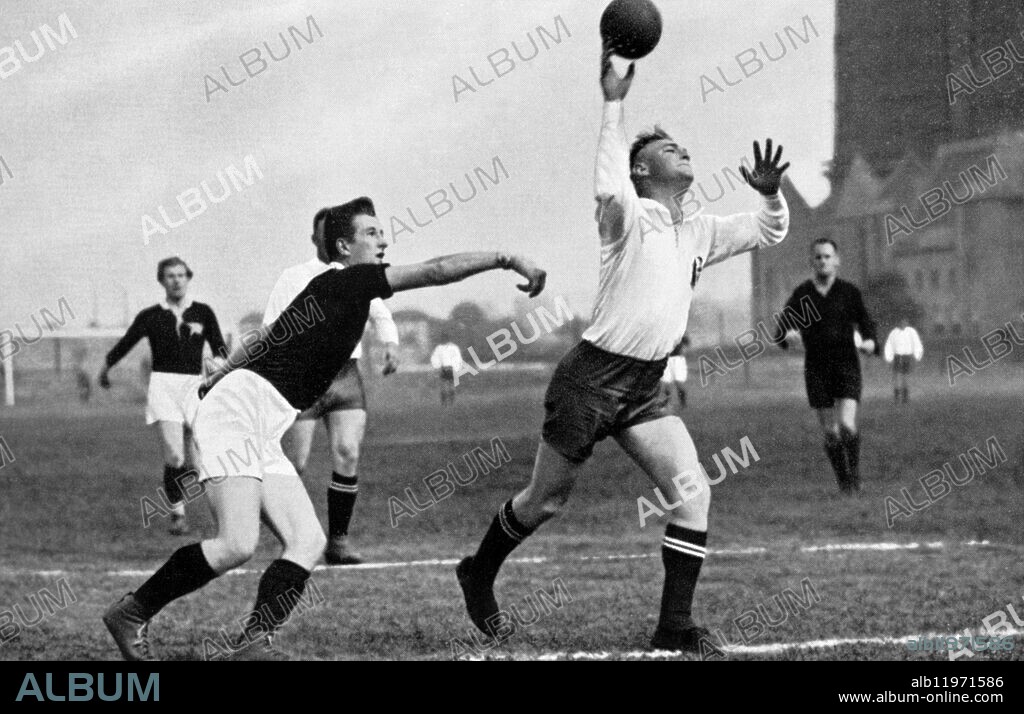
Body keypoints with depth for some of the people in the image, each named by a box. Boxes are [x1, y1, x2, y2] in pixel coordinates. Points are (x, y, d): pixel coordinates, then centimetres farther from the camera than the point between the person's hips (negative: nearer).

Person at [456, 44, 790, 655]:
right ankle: (479, 573, 36)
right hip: (591, 378, -6)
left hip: (645, 387, 6)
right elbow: (608, 189, -34)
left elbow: (771, 231, 20)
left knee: (693, 490, -12)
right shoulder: (630, 216, -11)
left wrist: (771, 192, -4)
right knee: (546, 500, 8)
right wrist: (614, 104, -32)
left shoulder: (700, 234, 12)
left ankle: (675, 626, -9)